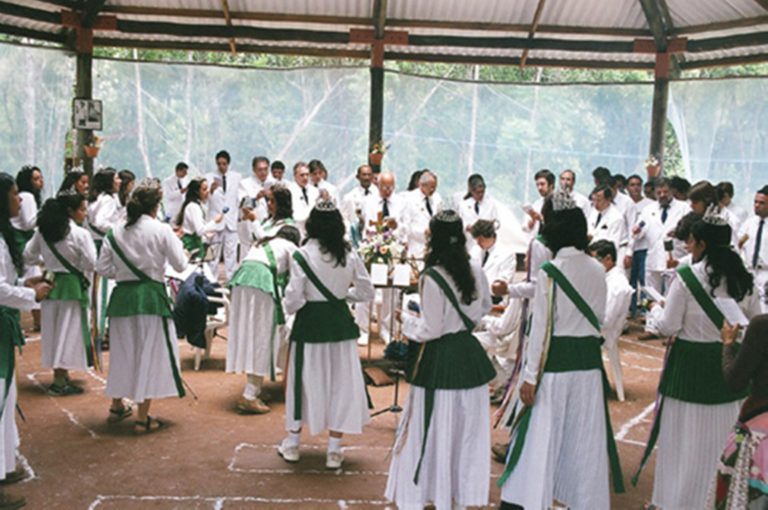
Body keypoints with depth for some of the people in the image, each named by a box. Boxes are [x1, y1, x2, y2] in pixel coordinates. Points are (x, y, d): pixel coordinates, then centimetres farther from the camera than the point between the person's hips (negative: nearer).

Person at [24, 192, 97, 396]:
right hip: (72, 285, -6)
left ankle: (61, 376, 23)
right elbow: (91, 264, -15)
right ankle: (60, 382, 4)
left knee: (53, 330, 13)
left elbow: (28, 256, 8)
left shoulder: (42, 231, 3)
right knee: (69, 331, 2)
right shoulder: (80, 234, -14)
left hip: (51, 285, 6)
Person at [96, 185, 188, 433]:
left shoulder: (115, 232, 4)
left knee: (122, 351, 18)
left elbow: (102, 268, 6)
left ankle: (117, 406, 34)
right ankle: (142, 418, 7)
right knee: (150, 353, 4)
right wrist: (176, 243, 12)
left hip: (122, 296, 4)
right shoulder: (161, 230, -7)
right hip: (151, 296, -4)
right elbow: (180, 265, -5)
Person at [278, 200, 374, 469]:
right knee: (341, 383, 10)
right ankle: (334, 451, 15)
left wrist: (291, 308, 8)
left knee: (304, 381, 12)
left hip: (309, 324, -2)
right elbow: (366, 292, 4)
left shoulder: (302, 255, -12)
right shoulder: (349, 254, -3)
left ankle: (292, 444, 26)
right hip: (340, 323, 2)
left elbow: (293, 300, -13)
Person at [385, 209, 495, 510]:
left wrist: (405, 319, 1)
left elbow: (430, 330, -15)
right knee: (467, 429, 15)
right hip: (470, 354, 6)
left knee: (433, 431, 3)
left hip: (439, 362, -6)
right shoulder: (476, 271, 0)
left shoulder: (431, 279, -19)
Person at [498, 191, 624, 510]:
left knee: (540, 437, 3)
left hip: (554, 362, -5)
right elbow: (599, 318, 11)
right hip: (589, 362, 5)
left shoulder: (550, 272, -13)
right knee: (584, 439, 14)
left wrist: (530, 376, -10)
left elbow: (541, 327, -14)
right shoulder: (598, 271, 1)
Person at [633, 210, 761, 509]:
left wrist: (656, 308, 6)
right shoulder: (743, 279, 0)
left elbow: (668, 327, -13)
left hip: (690, 365, -4)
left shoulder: (686, 277, -15)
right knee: (722, 439, 14)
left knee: (685, 439, 8)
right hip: (731, 368, 4)